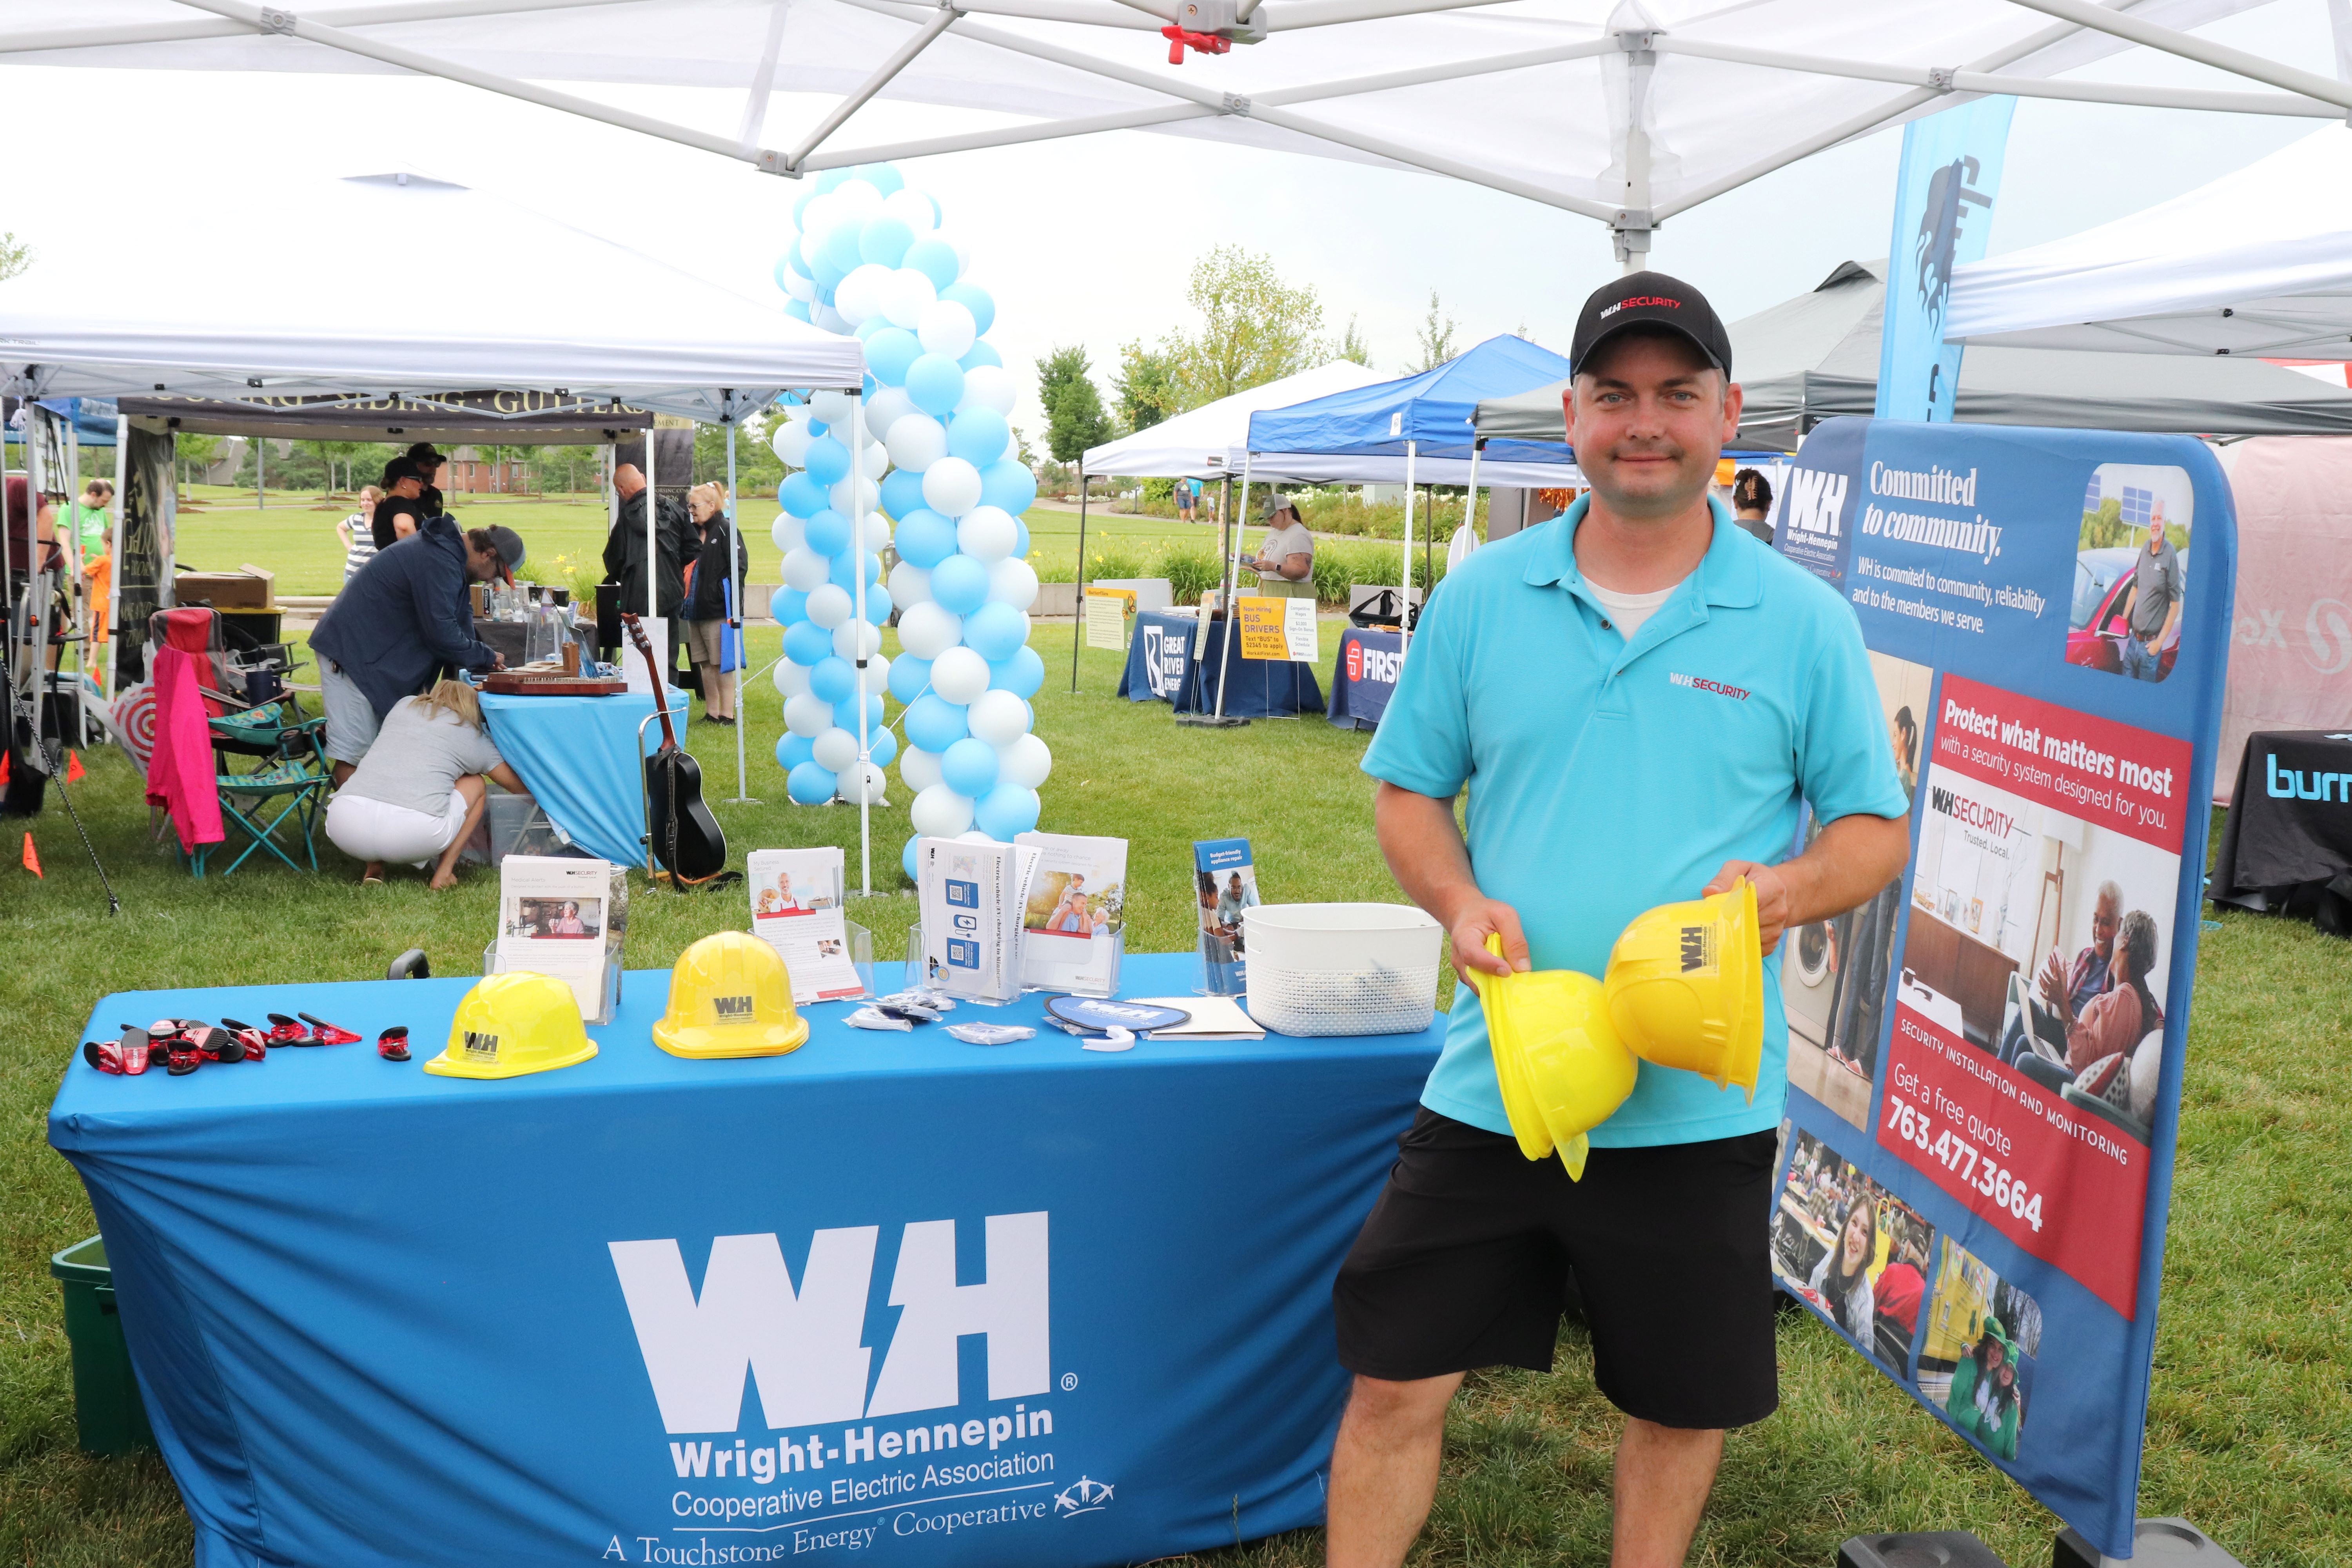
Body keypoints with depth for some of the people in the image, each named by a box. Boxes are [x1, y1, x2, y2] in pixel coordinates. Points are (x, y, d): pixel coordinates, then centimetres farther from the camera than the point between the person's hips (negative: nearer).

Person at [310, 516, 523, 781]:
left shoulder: (448, 551, 10)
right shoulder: (440, 561, -24)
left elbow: (460, 615, 16)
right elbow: (441, 632, -24)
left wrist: (482, 660, 4)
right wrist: (485, 657, -10)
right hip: (350, 650, -11)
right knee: (353, 752, -11)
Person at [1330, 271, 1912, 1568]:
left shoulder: (1803, 622, -1)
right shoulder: (1480, 598, 2)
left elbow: (1875, 826, 5)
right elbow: (1406, 792, 8)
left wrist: (1784, 890, -17)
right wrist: (1457, 902, -11)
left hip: (1700, 1104, 0)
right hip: (1491, 1081, 1)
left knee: (1680, 1408, 16)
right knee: (1397, 1381, 6)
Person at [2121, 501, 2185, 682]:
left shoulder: (2170, 555, -13)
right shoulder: (2145, 550, 6)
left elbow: (2176, 605, -12)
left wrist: (2160, 642, -13)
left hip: (2150, 645, -6)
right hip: (2132, 639, 6)